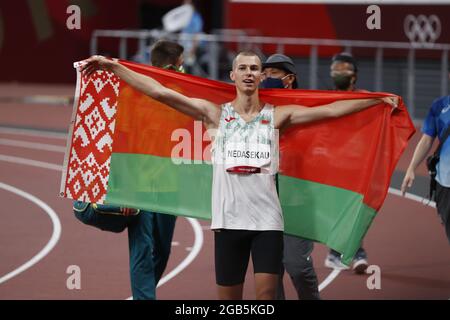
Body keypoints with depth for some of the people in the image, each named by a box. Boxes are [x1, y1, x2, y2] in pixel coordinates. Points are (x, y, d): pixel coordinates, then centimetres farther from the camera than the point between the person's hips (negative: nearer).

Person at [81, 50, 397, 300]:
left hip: (267, 217, 0)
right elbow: (160, 92, 0)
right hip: (229, 218, 0)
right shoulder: (216, 114, 5)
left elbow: (330, 110, 5)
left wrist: (378, 100, 3)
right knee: (229, 296, 5)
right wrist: (113, 66, -5)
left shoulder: (277, 115, 6)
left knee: (267, 292, -9)